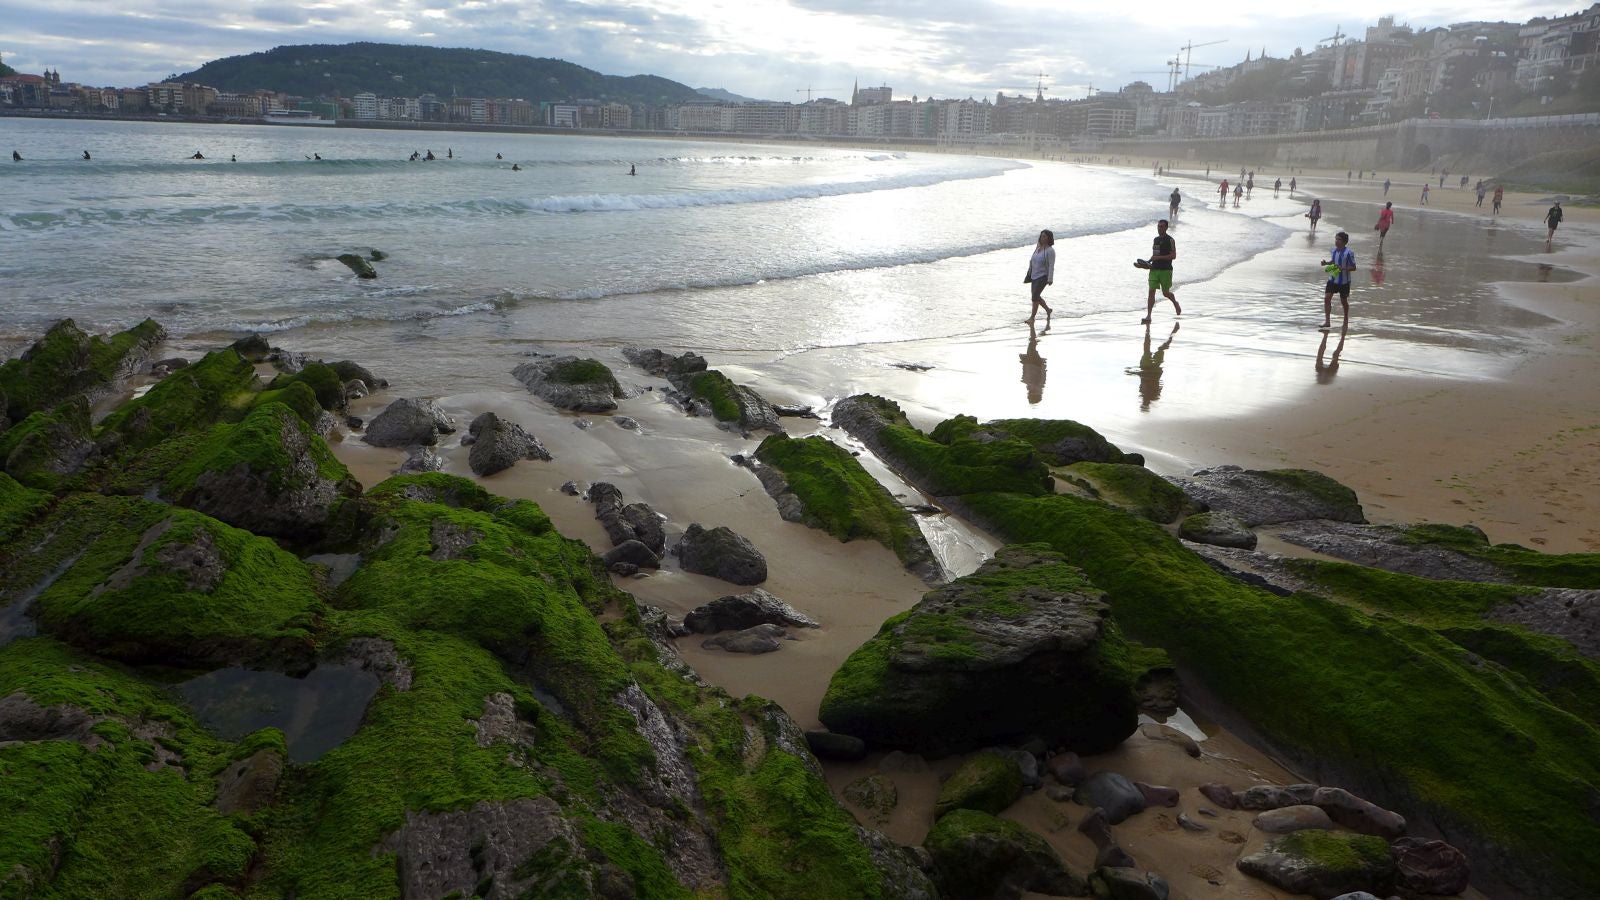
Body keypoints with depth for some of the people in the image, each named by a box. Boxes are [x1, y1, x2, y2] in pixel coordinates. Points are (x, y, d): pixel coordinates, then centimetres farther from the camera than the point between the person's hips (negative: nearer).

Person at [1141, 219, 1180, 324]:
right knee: (1151, 291, -6)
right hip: (1154, 269, 6)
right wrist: (1149, 261, 9)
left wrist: (1158, 257, -19)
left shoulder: (1170, 240, -8)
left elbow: (1173, 256, -14)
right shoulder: (1156, 239, 14)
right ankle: (1148, 316, -10)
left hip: (1166, 270, -6)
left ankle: (1175, 303, 38)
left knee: (1165, 293, 5)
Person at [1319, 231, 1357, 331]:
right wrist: (1327, 263, -1)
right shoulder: (1334, 250, 0)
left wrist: (1342, 268, -30)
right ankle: (1327, 322, -7)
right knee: (1327, 298, -9)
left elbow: (1353, 267, -15)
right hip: (1332, 279, 5)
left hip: (1344, 281, -5)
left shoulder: (1349, 252, -19)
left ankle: (1346, 320, 34)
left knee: (1343, 301, 11)